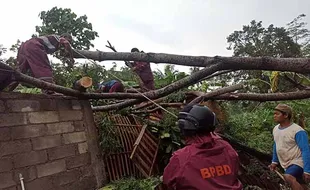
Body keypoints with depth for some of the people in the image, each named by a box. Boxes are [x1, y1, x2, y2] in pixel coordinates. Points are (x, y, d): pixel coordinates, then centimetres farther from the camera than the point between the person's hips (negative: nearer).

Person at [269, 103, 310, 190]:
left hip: (298, 162, -8)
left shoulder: (297, 131, -21)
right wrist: (274, 161, 14)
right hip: (287, 164, 8)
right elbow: (276, 146, 16)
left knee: (288, 177, -33)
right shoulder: (275, 129, 2)